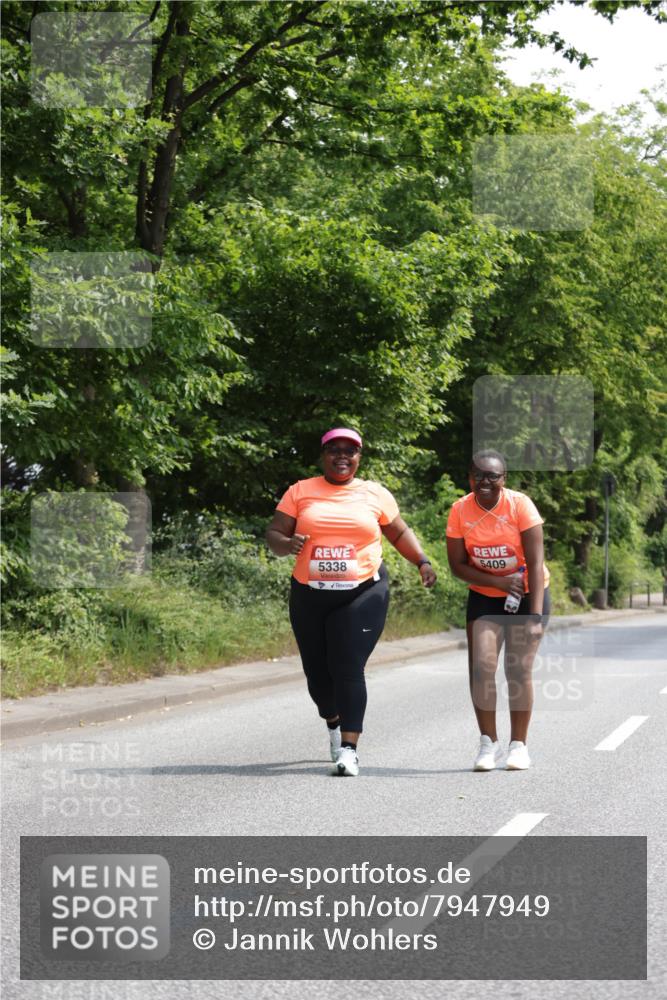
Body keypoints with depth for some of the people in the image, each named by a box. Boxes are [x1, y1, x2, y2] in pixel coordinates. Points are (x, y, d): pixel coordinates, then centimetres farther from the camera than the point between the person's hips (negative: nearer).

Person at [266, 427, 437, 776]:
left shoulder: (375, 494, 7)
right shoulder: (300, 492, 6)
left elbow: (400, 532, 18)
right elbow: (273, 534, 5)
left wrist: (422, 562, 3)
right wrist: (287, 544, -18)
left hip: (362, 594, -2)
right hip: (310, 596, 2)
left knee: (348, 669, -14)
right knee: (317, 671, 9)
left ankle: (348, 748, -12)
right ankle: (333, 722, 40)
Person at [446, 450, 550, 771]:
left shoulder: (520, 505, -18)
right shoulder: (460, 510, -10)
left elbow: (536, 563, -19)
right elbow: (457, 565, -6)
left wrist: (536, 615, -26)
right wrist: (498, 581, -20)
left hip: (527, 594, -2)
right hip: (484, 597, 2)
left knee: (519, 669, -6)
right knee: (481, 667, -10)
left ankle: (519, 744, 7)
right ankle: (489, 743, 2)